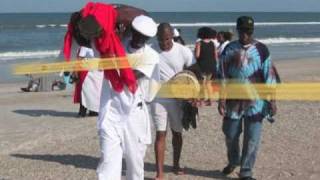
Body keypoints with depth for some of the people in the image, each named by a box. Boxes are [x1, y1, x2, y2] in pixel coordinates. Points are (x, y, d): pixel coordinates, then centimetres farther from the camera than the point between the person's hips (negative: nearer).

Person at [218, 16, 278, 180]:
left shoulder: (261, 50, -3)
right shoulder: (229, 50, 0)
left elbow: (269, 75, 0)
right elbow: (223, 76, 1)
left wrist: (271, 100, -2)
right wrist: (221, 100, -3)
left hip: (255, 102, -1)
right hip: (233, 101, 2)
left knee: (252, 139, -2)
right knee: (230, 135, 13)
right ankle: (233, 161, 39)